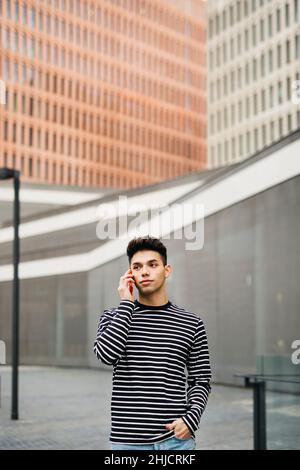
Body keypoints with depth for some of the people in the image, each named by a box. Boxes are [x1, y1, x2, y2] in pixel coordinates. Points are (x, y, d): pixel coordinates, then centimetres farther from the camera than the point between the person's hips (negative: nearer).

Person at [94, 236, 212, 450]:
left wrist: (191, 419, -8)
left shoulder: (191, 323, 4)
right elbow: (107, 354, -17)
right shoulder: (115, 316, 3)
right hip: (128, 441, 0)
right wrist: (127, 303, -10)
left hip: (177, 439, 1)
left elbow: (201, 380, 9)